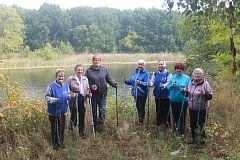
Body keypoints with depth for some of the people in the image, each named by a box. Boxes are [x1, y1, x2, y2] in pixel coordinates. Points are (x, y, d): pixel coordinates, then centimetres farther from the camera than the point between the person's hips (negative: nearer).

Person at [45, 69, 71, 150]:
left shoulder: (66, 85, 1)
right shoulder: (51, 86, -15)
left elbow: (68, 95, 12)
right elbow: (47, 97, -12)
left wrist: (69, 96, -12)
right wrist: (55, 100, -28)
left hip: (63, 110, 4)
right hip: (53, 111, -4)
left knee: (62, 128, 16)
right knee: (54, 128, 8)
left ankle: (61, 143, 33)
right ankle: (55, 144, 25)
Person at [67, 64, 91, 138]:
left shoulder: (85, 79, 11)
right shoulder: (70, 78, -5)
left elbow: (87, 88, 19)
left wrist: (89, 93, 0)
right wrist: (71, 94, -20)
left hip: (83, 101, 4)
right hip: (74, 101, -4)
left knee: (82, 117, 9)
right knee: (74, 115, 5)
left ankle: (82, 132, 23)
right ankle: (71, 128, 34)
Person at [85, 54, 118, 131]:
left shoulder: (104, 69, 5)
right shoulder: (89, 70, 1)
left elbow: (109, 79, 7)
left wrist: (114, 84, -11)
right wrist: (90, 86, -17)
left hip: (102, 93, 0)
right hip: (93, 94, 0)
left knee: (102, 109, -7)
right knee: (94, 110, 10)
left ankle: (100, 124, 5)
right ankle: (95, 126, 24)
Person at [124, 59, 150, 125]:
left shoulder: (146, 73, -11)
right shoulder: (135, 72, 8)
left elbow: (147, 83, -22)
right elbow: (131, 81, 13)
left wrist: (140, 82, -37)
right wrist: (126, 81, -4)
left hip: (142, 94, -6)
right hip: (135, 93, 6)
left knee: (141, 107, 3)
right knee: (137, 106, 17)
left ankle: (141, 121, 17)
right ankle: (139, 119, 33)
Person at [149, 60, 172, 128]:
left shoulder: (168, 73, -5)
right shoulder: (155, 73, 9)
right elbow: (152, 82, 2)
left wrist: (164, 85, -38)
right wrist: (150, 84, -22)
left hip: (166, 96, -4)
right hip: (157, 95, 4)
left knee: (166, 109, 0)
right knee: (158, 109, 12)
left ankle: (167, 122, 16)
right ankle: (159, 122, 28)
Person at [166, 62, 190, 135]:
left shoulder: (187, 78, 0)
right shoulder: (172, 77, 5)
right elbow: (168, 87, 3)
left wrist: (184, 89, -19)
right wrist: (172, 85, -18)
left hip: (183, 100, -2)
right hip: (174, 100, 2)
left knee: (182, 116, 2)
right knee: (175, 115, 13)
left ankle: (182, 131, 15)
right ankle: (175, 128, 33)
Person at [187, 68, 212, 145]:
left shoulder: (205, 83, -11)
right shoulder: (191, 83, 6)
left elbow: (210, 96, -12)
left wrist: (204, 93, -31)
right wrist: (186, 91, -2)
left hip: (201, 109, -5)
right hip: (192, 108, 6)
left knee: (201, 125, 4)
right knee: (192, 124, 17)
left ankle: (202, 140, 21)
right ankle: (193, 138, 35)